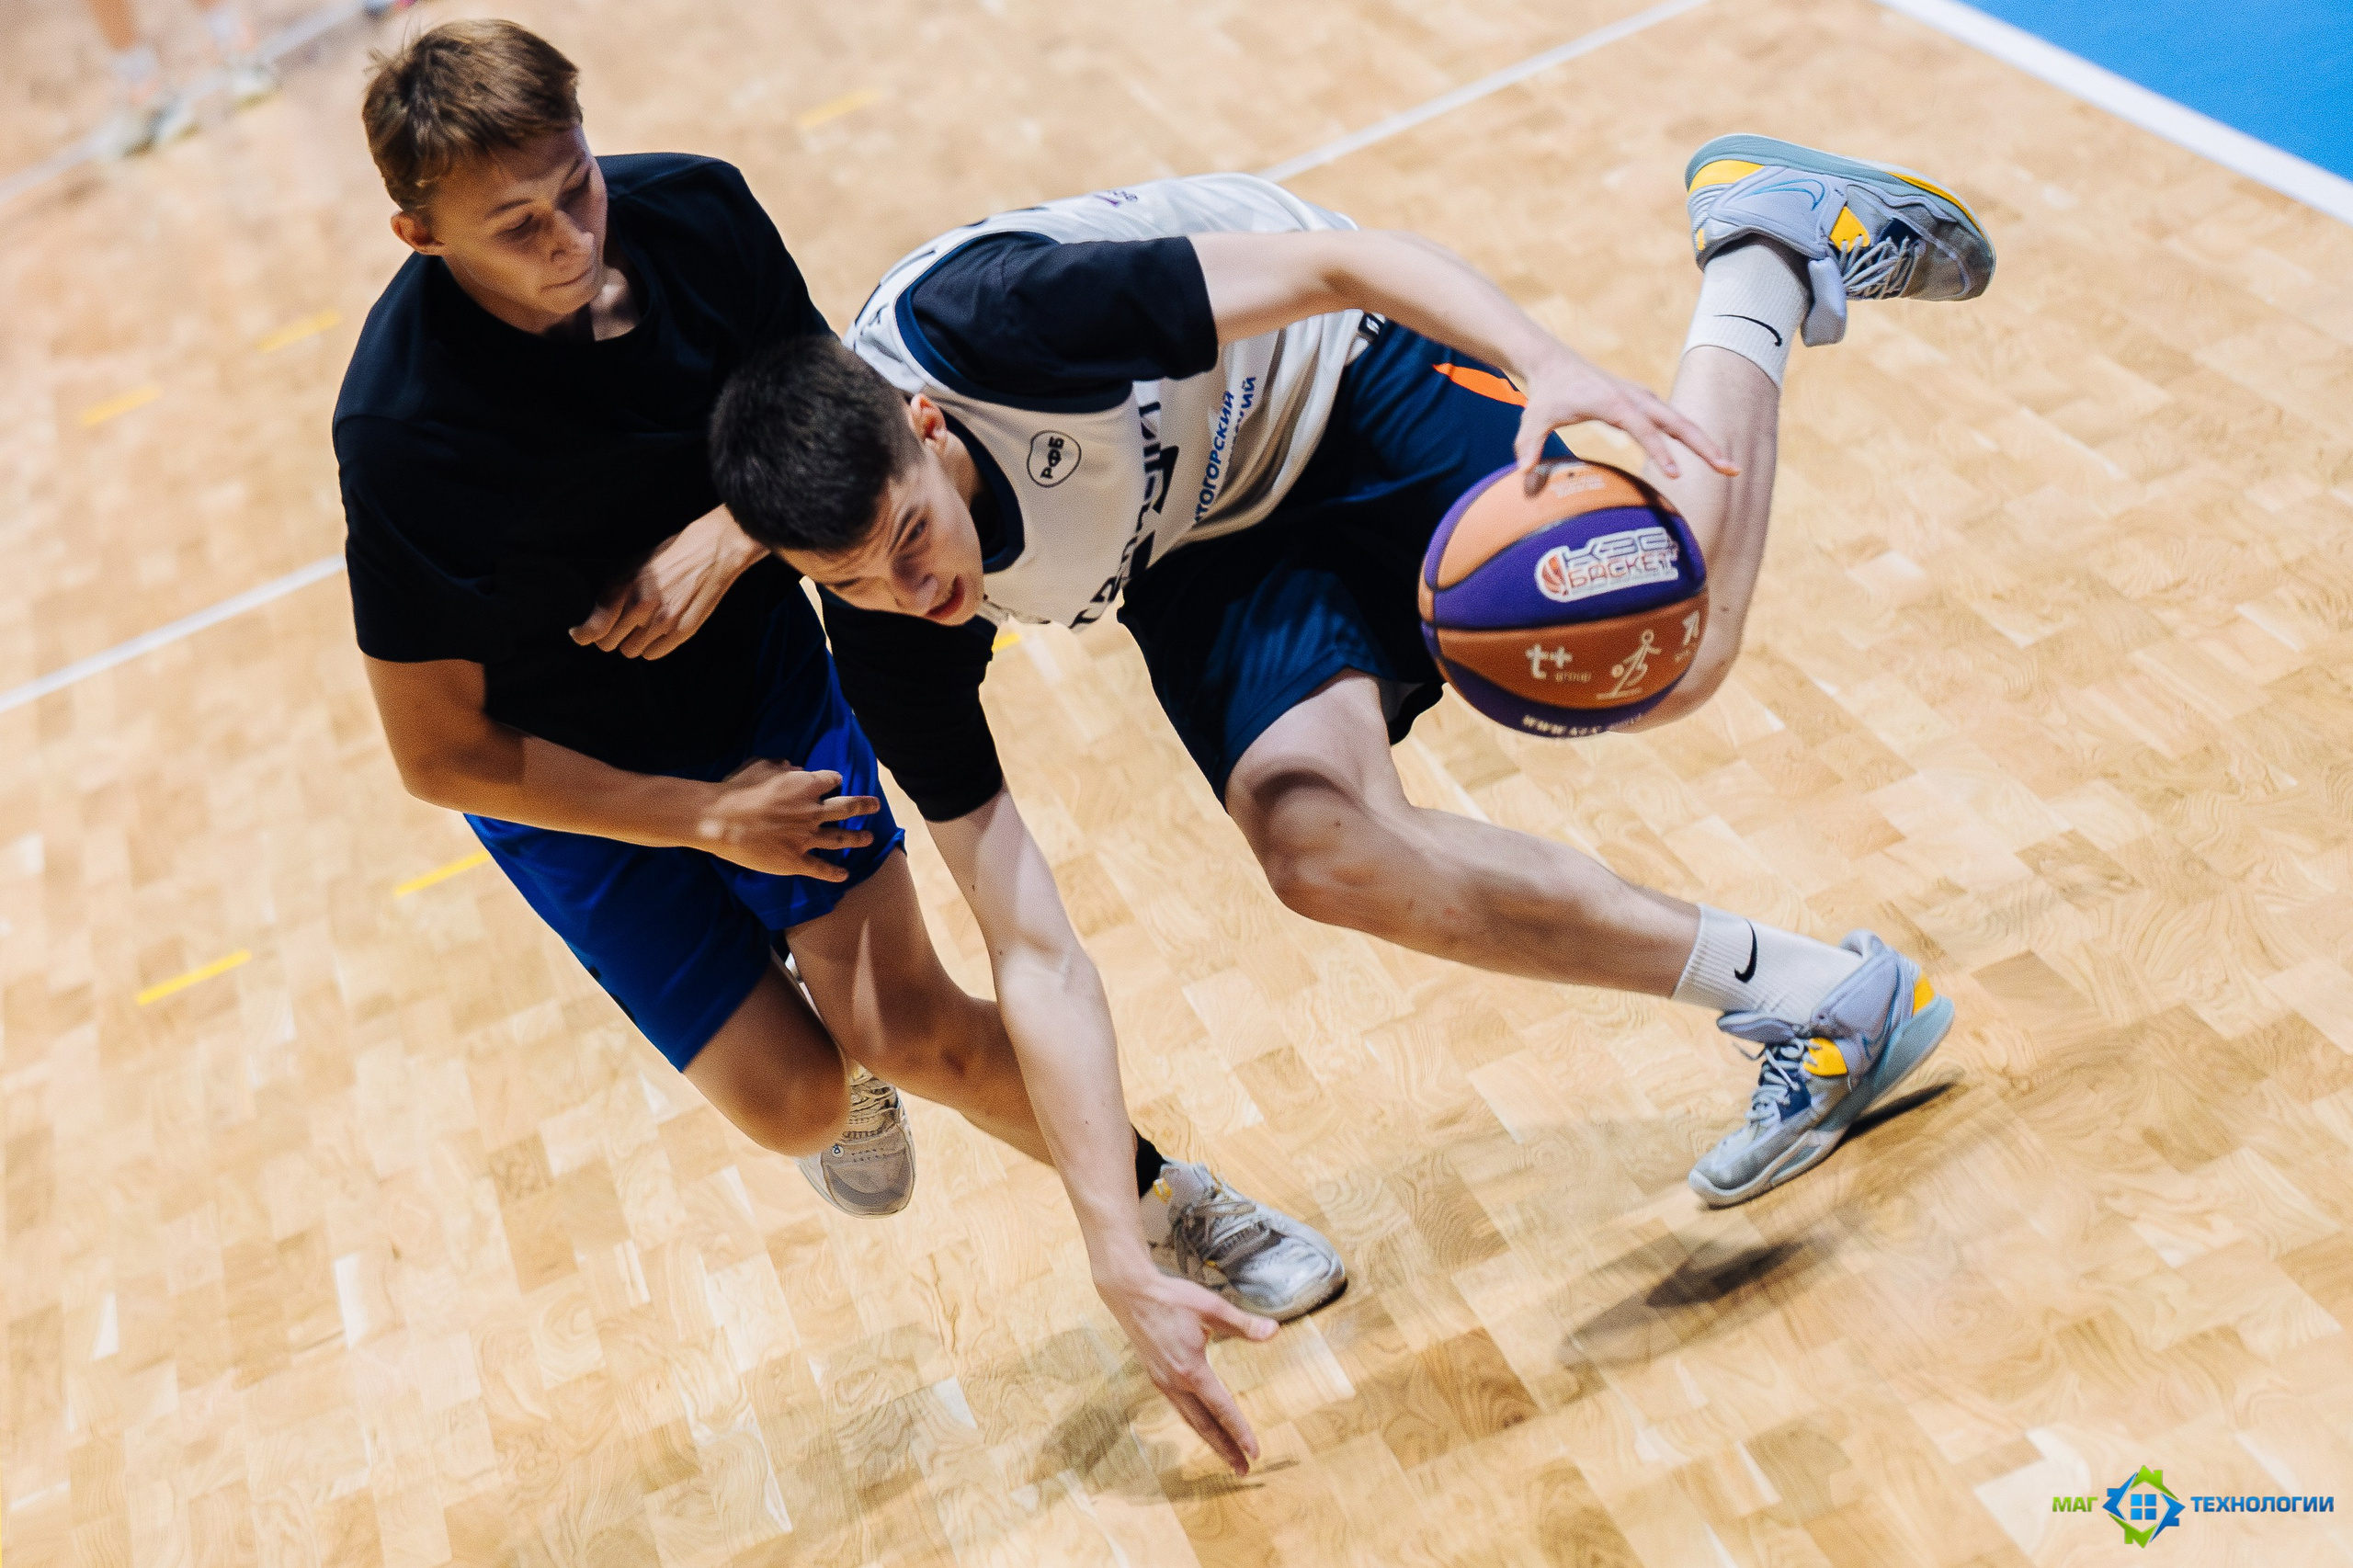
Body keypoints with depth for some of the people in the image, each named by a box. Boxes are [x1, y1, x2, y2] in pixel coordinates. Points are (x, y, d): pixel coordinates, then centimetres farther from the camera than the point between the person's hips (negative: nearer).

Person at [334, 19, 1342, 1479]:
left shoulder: (693, 208, -19)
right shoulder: (401, 430, -30)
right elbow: (441, 755, -20)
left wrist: (735, 533, -22)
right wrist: (705, 819, -17)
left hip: (758, 661, 2)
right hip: (574, 780, -1)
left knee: (912, 1026, -11)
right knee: (792, 1099, -2)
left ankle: (1166, 1207, 11)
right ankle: (847, 1071, 36)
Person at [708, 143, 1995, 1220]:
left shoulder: (977, 317, -35)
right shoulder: (886, 646, -21)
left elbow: (1336, 261, -26)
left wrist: (1550, 365, -42)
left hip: (1345, 378, -2)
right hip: (1201, 561, 3)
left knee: (1658, 661, -16)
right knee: (1314, 842, -25)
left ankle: (1768, 244, 10)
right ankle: (1813, 1002, -10)